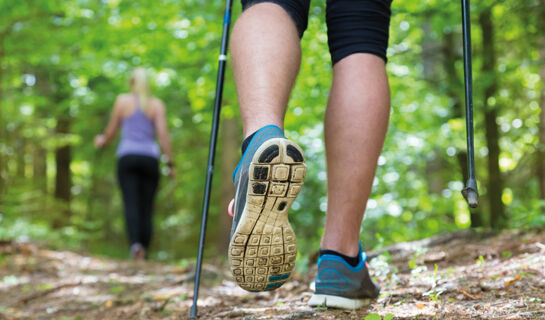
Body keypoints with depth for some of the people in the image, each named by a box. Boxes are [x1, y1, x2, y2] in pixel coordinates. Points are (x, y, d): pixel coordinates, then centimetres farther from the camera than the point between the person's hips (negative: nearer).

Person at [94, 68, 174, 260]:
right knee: (146, 208, 6)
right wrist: (170, 163, 1)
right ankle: (144, 253, 5)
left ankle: (135, 243, -33)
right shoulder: (157, 104, 8)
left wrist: (102, 142, 34)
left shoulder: (122, 100, 8)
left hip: (127, 156, -1)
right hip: (150, 158, 1)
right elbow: (162, 134, -2)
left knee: (131, 204, -11)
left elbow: (111, 131, 13)